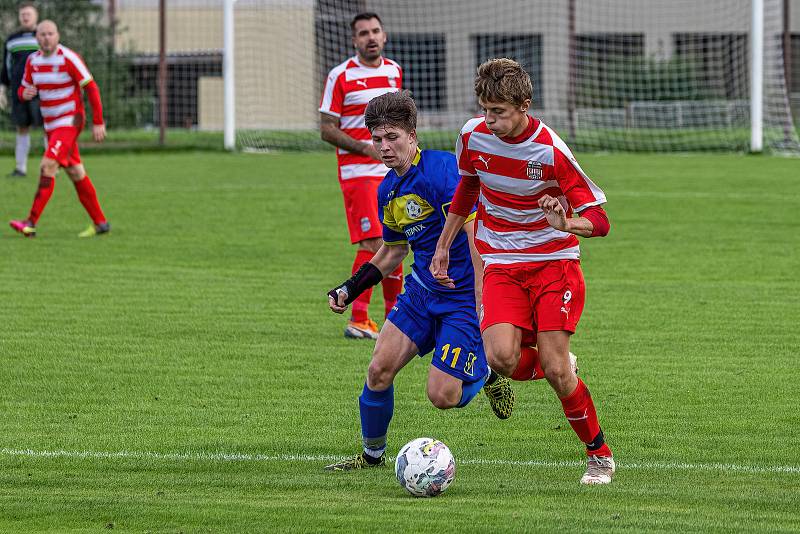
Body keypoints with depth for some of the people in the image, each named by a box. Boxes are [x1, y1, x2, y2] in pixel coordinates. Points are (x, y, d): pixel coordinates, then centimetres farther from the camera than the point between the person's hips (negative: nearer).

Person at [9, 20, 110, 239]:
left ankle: (31, 223, -25)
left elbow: (91, 89, -11)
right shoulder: (33, 61, 6)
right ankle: (100, 222, 20)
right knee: (75, 173, 11)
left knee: (48, 166, -19)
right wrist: (25, 93, -12)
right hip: (51, 125, 7)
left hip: (69, 122, -7)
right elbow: (24, 90, 15)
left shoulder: (69, 58, -14)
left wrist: (98, 122, -13)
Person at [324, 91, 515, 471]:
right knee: (380, 369, -7)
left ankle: (485, 372, 21)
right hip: (421, 291, 7)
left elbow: (476, 233, -24)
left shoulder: (442, 169, -20)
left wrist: (484, 304, -29)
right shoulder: (388, 190, 8)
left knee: (442, 396, -13)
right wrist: (351, 288, 13)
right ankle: (372, 454, 15)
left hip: (464, 296, -7)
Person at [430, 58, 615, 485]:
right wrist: (443, 246, 21)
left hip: (554, 261, -3)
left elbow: (598, 219, -13)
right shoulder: (473, 136, -3)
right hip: (501, 265, 3)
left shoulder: (551, 151, -17)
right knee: (500, 358, -22)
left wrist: (565, 223, -35)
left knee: (555, 371, -12)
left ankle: (599, 454, 10)